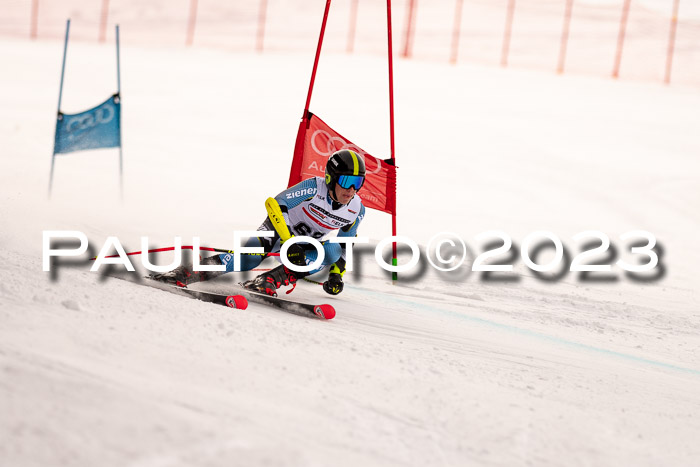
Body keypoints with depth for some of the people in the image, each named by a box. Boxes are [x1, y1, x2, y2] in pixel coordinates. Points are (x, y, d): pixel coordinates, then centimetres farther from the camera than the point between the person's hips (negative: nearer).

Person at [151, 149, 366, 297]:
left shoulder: (357, 211, -9)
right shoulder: (314, 188, -24)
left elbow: (344, 247, 10)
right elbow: (275, 204, -33)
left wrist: (336, 274, -1)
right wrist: (289, 243, -40)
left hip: (305, 245, 5)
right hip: (279, 228, -5)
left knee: (331, 251, -29)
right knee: (250, 257, -33)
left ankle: (268, 281, -38)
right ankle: (187, 273, -36)